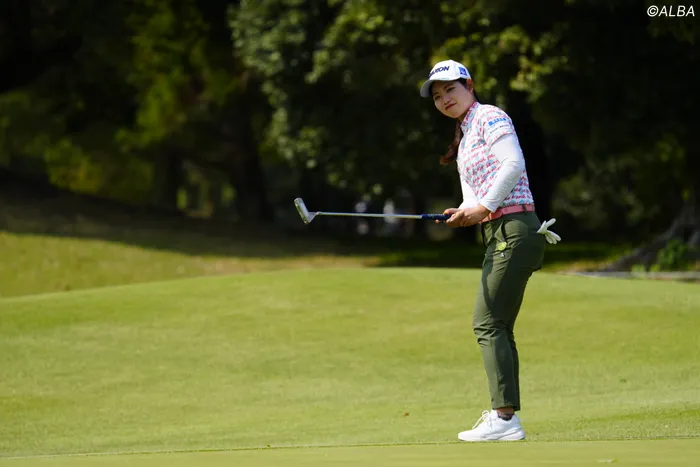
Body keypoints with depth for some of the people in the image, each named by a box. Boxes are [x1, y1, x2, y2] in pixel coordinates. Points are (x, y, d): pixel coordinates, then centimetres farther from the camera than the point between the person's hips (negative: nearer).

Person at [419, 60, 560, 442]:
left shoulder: (490, 117, -4)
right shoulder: (463, 137, 23)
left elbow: (513, 164, -18)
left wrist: (483, 207, -17)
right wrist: (463, 213, -2)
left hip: (513, 230, -10)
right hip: (498, 235, 10)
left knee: (488, 324, -14)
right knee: (497, 328, 9)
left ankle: (505, 418, -19)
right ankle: (504, 414, 11)